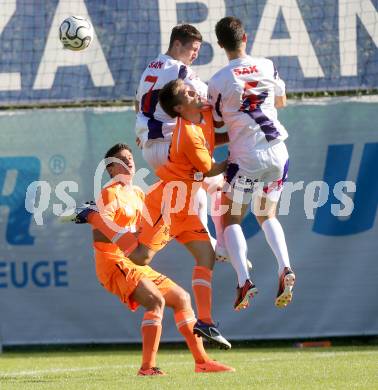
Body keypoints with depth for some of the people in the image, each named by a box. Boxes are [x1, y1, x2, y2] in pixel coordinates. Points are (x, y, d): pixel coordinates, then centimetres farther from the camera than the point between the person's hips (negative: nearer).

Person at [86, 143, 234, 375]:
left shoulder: (138, 194, 17)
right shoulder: (110, 193, -9)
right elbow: (98, 235, -21)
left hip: (136, 266, 9)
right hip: (114, 262, -9)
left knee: (181, 297, 9)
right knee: (156, 300, -27)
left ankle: (202, 360, 13)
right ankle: (147, 367, -31)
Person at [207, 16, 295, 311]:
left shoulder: (218, 82, -9)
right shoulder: (267, 67, 2)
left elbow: (216, 126, -1)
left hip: (246, 157, -4)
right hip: (278, 152, 4)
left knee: (231, 220, 8)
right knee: (267, 215, 21)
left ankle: (244, 280, -13)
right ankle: (285, 269, -2)